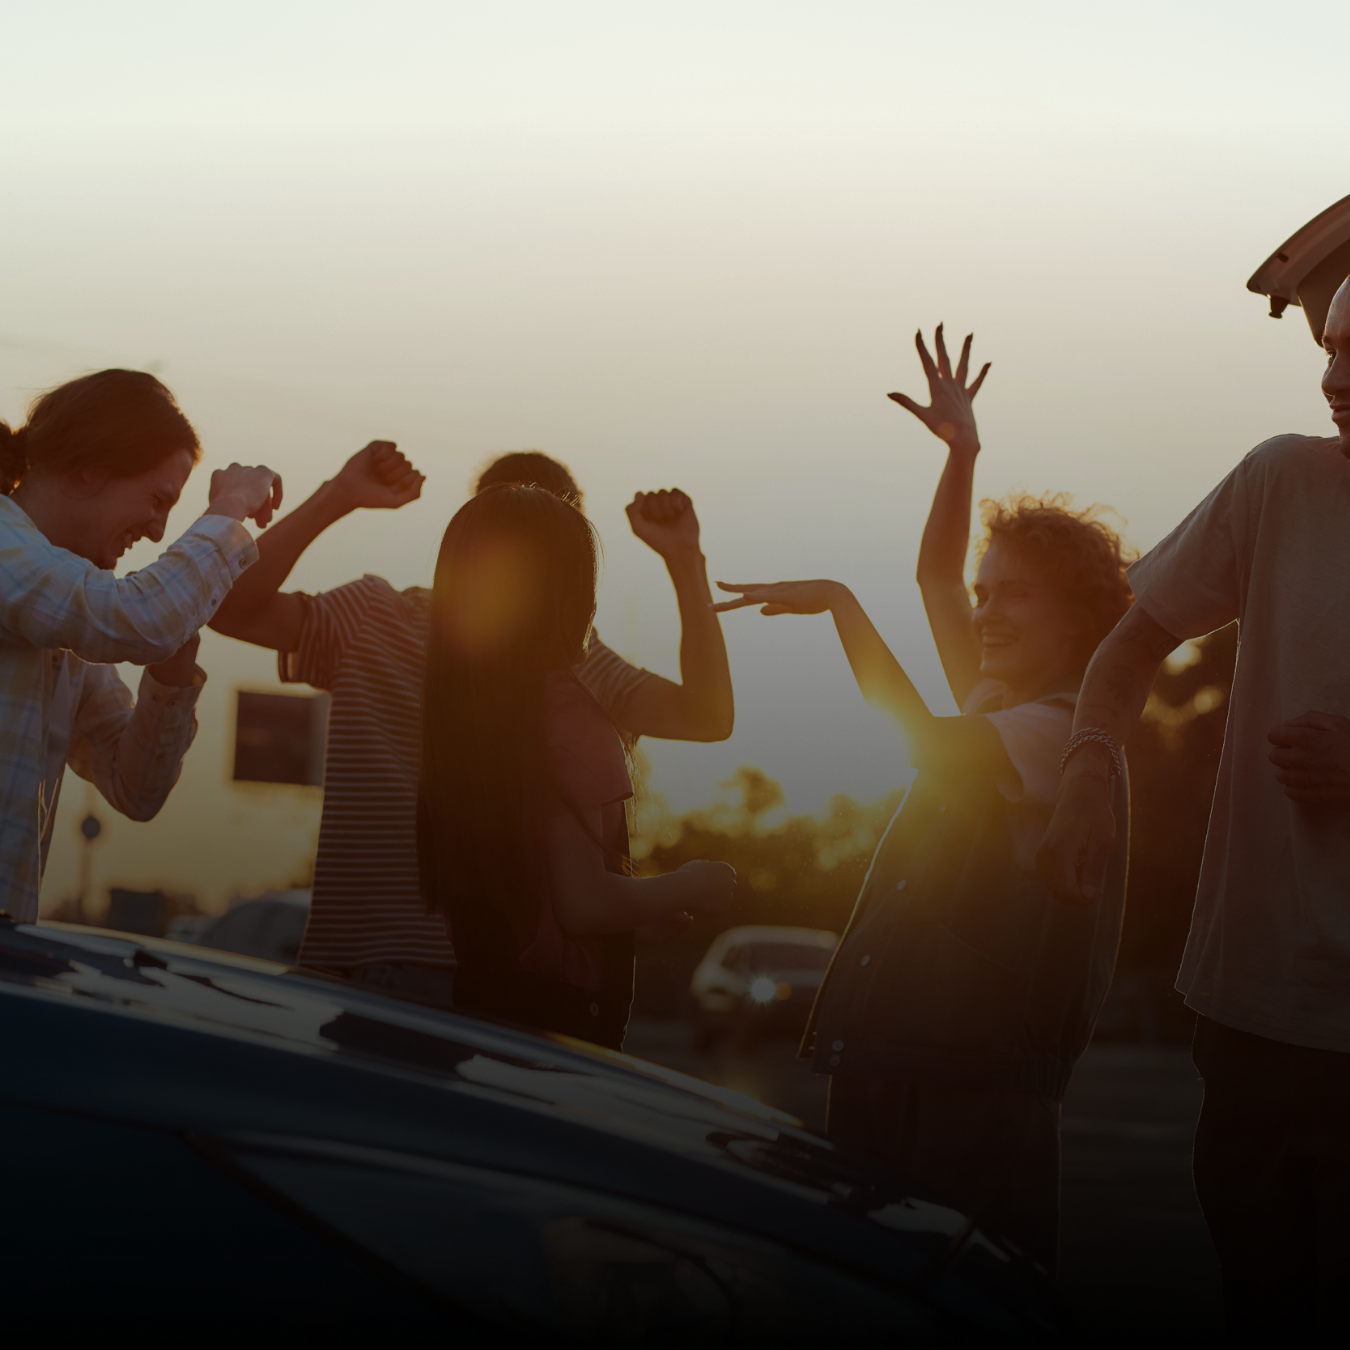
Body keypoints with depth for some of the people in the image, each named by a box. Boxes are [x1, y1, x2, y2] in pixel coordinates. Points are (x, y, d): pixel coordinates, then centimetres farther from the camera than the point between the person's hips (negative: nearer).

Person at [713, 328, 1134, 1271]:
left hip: (980, 1095, -8)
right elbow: (935, 578, 26)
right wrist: (962, 451, 18)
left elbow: (928, 740, -25)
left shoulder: (1071, 735, -10)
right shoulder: (995, 711, 15)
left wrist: (838, 602, -19)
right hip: (885, 1068, 8)